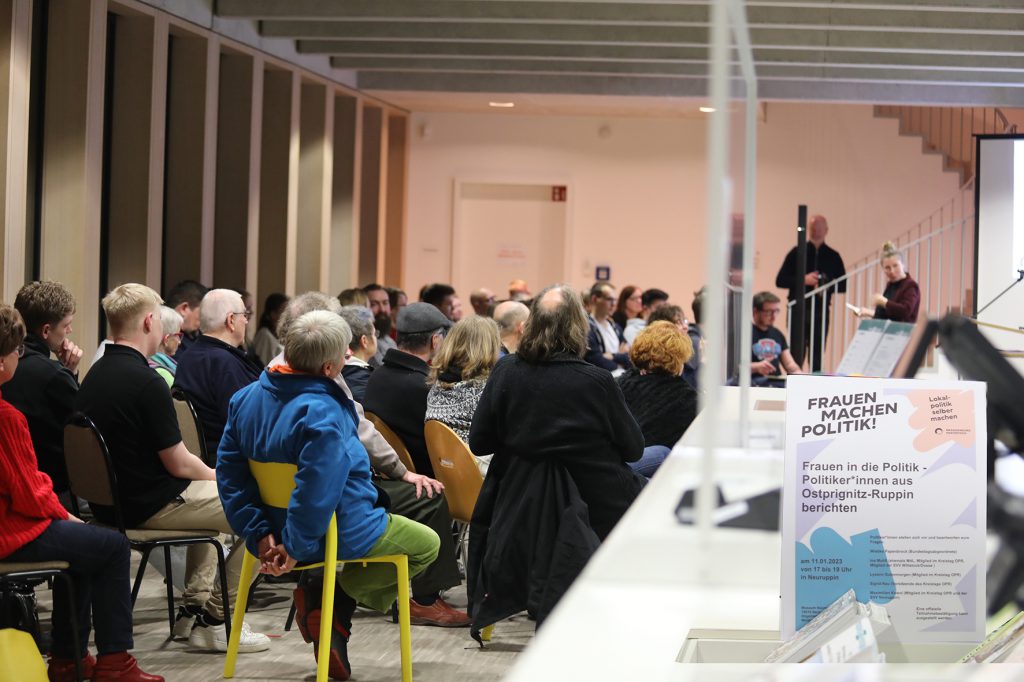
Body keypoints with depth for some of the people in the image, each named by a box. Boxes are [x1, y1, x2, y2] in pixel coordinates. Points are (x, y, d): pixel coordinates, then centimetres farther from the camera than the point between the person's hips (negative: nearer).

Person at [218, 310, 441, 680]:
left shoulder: (246, 397, -3)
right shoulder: (321, 412, -29)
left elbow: (229, 472, -2)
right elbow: (318, 487, -35)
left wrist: (259, 533, -5)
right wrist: (297, 548, -24)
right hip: (342, 532, -8)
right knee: (427, 544, 16)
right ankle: (339, 596, 1)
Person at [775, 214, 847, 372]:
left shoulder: (833, 256, 10)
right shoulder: (797, 253, 5)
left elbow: (843, 285, 12)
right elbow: (780, 280, 1)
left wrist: (828, 286, -9)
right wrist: (803, 280, -13)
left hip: (821, 311, 2)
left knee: (817, 357, 3)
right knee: (796, 355, -8)